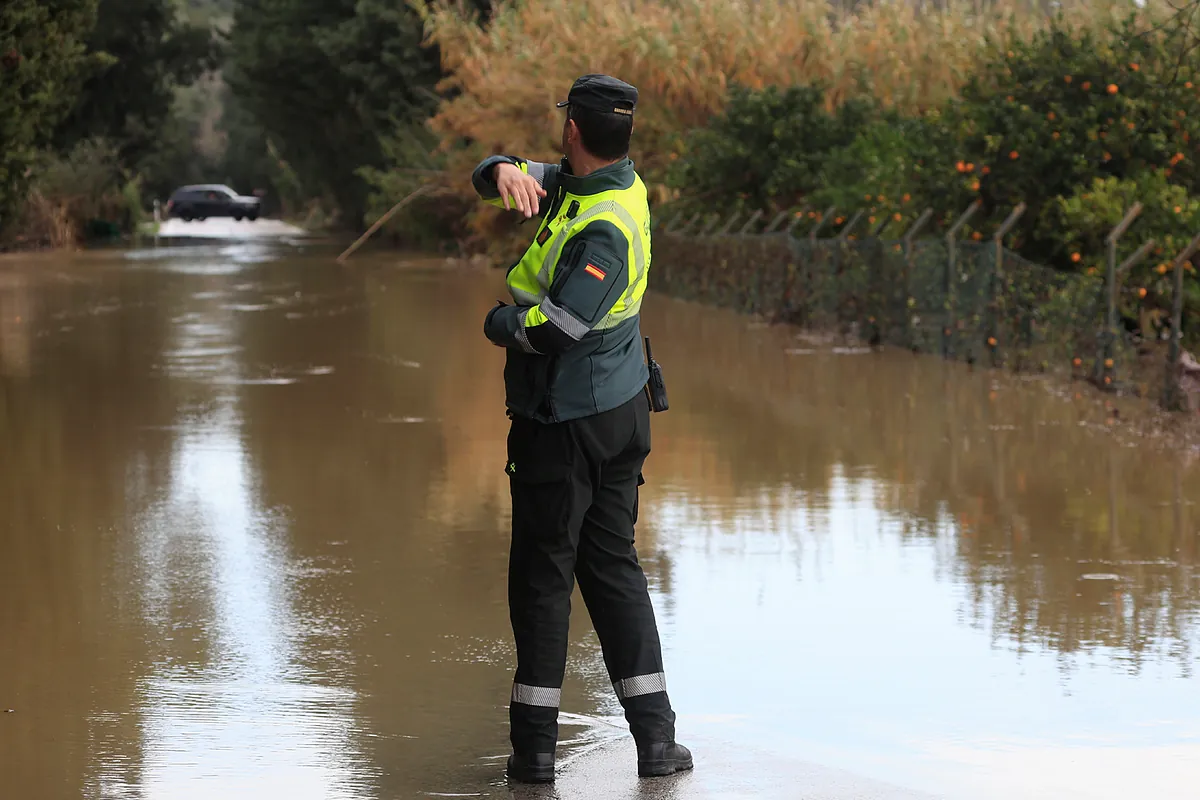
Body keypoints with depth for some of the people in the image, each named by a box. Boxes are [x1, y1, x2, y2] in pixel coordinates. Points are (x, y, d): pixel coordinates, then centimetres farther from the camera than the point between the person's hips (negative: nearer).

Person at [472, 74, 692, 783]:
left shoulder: (607, 228, -23)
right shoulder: (600, 184, 5)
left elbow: (557, 330, -30)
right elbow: (510, 178, 9)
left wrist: (498, 321, -11)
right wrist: (505, 172, -15)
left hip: (565, 423, -9)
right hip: (622, 409, 9)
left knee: (543, 574, 2)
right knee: (613, 565, 12)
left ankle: (535, 746, 8)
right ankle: (656, 737, 9)